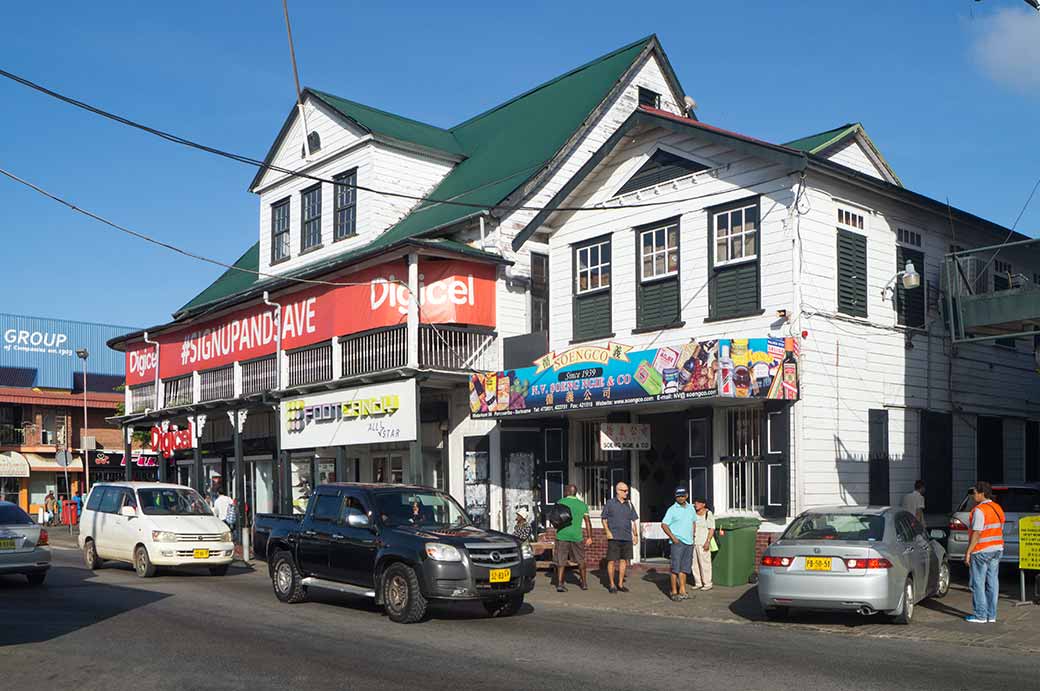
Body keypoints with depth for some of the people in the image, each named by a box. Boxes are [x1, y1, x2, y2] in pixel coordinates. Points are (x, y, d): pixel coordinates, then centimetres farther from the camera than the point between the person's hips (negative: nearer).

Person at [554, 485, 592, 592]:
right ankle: (584, 583, 22)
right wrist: (589, 537, 7)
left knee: (561, 561, 3)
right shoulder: (582, 505, 8)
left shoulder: (560, 503, 0)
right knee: (581, 560, 16)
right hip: (577, 535, 2)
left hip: (562, 535, -2)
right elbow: (587, 522, 4)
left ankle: (559, 583, -5)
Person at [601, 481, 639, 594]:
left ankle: (620, 584, 18)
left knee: (624, 560, 7)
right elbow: (604, 519, 3)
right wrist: (607, 532, -7)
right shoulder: (610, 503, 0)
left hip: (627, 538, 4)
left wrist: (635, 535, 11)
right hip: (614, 537, -4)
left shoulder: (629, 504, 11)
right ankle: (612, 584, 8)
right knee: (612, 561, -2)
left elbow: (634, 520, 16)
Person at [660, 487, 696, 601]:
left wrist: (692, 536, 15)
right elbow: (664, 525, -7)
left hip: (689, 542, 6)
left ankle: (682, 591, 14)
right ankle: (674, 592, -3)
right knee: (675, 567, -7)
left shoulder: (691, 508, 12)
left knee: (685, 568, 9)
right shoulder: (672, 510, -5)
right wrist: (672, 537, -14)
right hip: (678, 542, -6)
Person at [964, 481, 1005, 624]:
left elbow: (976, 534, -20)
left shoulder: (979, 510, -17)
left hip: (981, 552, -8)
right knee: (992, 582, 10)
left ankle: (980, 615, 1)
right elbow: (1000, 531, 15)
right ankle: (991, 615, 14)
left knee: (978, 583, -1)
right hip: (997, 549, 8)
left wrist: (968, 552, -16)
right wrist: (998, 548, 22)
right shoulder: (998, 508, 11)